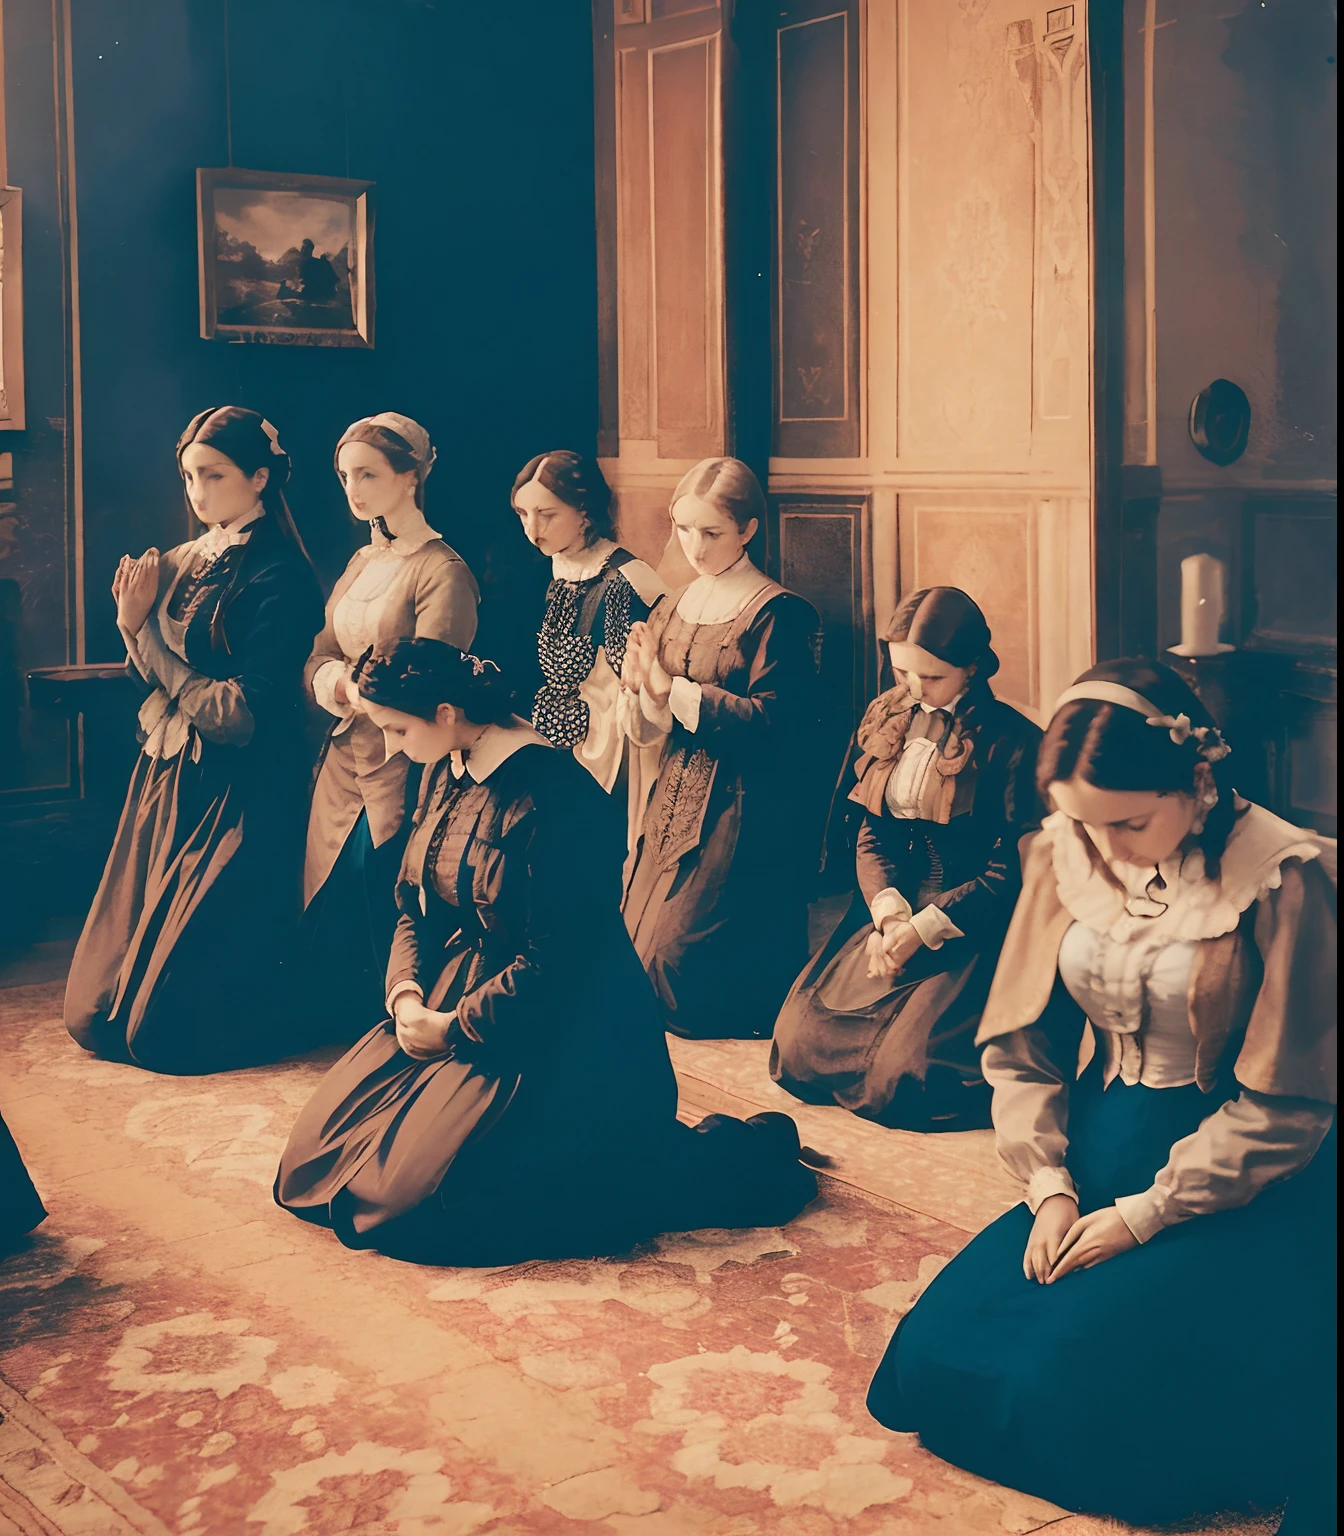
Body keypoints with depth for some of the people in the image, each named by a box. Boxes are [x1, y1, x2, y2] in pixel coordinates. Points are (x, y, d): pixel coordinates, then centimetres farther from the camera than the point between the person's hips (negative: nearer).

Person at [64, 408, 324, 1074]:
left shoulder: (281, 579, -15)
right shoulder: (179, 564, 8)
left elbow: (239, 712, -20)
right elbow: (152, 679, 12)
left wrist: (148, 637, -10)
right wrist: (134, 624, -8)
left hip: (236, 791, -8)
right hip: (166, 778, 8)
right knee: (96, 1012, 9)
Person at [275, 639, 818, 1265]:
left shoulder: (553, 796, -22)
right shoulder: (445, 773, 5)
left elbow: (553, 963, -21)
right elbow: (415, 907, 12)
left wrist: (453, 1028, -16)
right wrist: (407, 996, -6)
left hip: (555, 1035, -9)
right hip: (447, 1005, 9)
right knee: (316, 1152, 4)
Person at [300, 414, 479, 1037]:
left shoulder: (442, 571, -11)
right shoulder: (362, 562, 14)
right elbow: (316, 663, 9)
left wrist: (364, 688, -26)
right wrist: (342, 683, -12)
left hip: (400, 771, -8)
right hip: (342, 765, 8)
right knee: (327, 930, 13)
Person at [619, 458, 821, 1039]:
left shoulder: (777, 614, -9)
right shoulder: (671, 610, 12)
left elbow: (772, 722, -18)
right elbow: (646, 733, 13)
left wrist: (672, 689, -17)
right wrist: (639, 689, -10)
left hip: (741, 817, -7)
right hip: (673, 804, 7)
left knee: (679, 955, -11)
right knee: (637, 946, 4)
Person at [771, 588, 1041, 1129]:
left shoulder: (1012, 743, -12)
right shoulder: (889, 719, 6)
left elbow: (1012, 871, -12)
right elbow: (871, 833, 8)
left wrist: (923, 929, -16)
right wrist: (888, 913, -10)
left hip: (971, 926, -6)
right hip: (891, 912, 6)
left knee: (897, 1080, -20)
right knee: (797, 1049, -6)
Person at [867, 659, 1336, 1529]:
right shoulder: (1065, 853, -1)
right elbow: (1022, 1042, 6)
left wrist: (1144, 1216, -13)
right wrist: (1050, 1187, -7)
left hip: (1237, 1188, -5)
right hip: (1097, 1161, 5)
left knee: (1074, 1376, -21)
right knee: (942, 1346, -10)